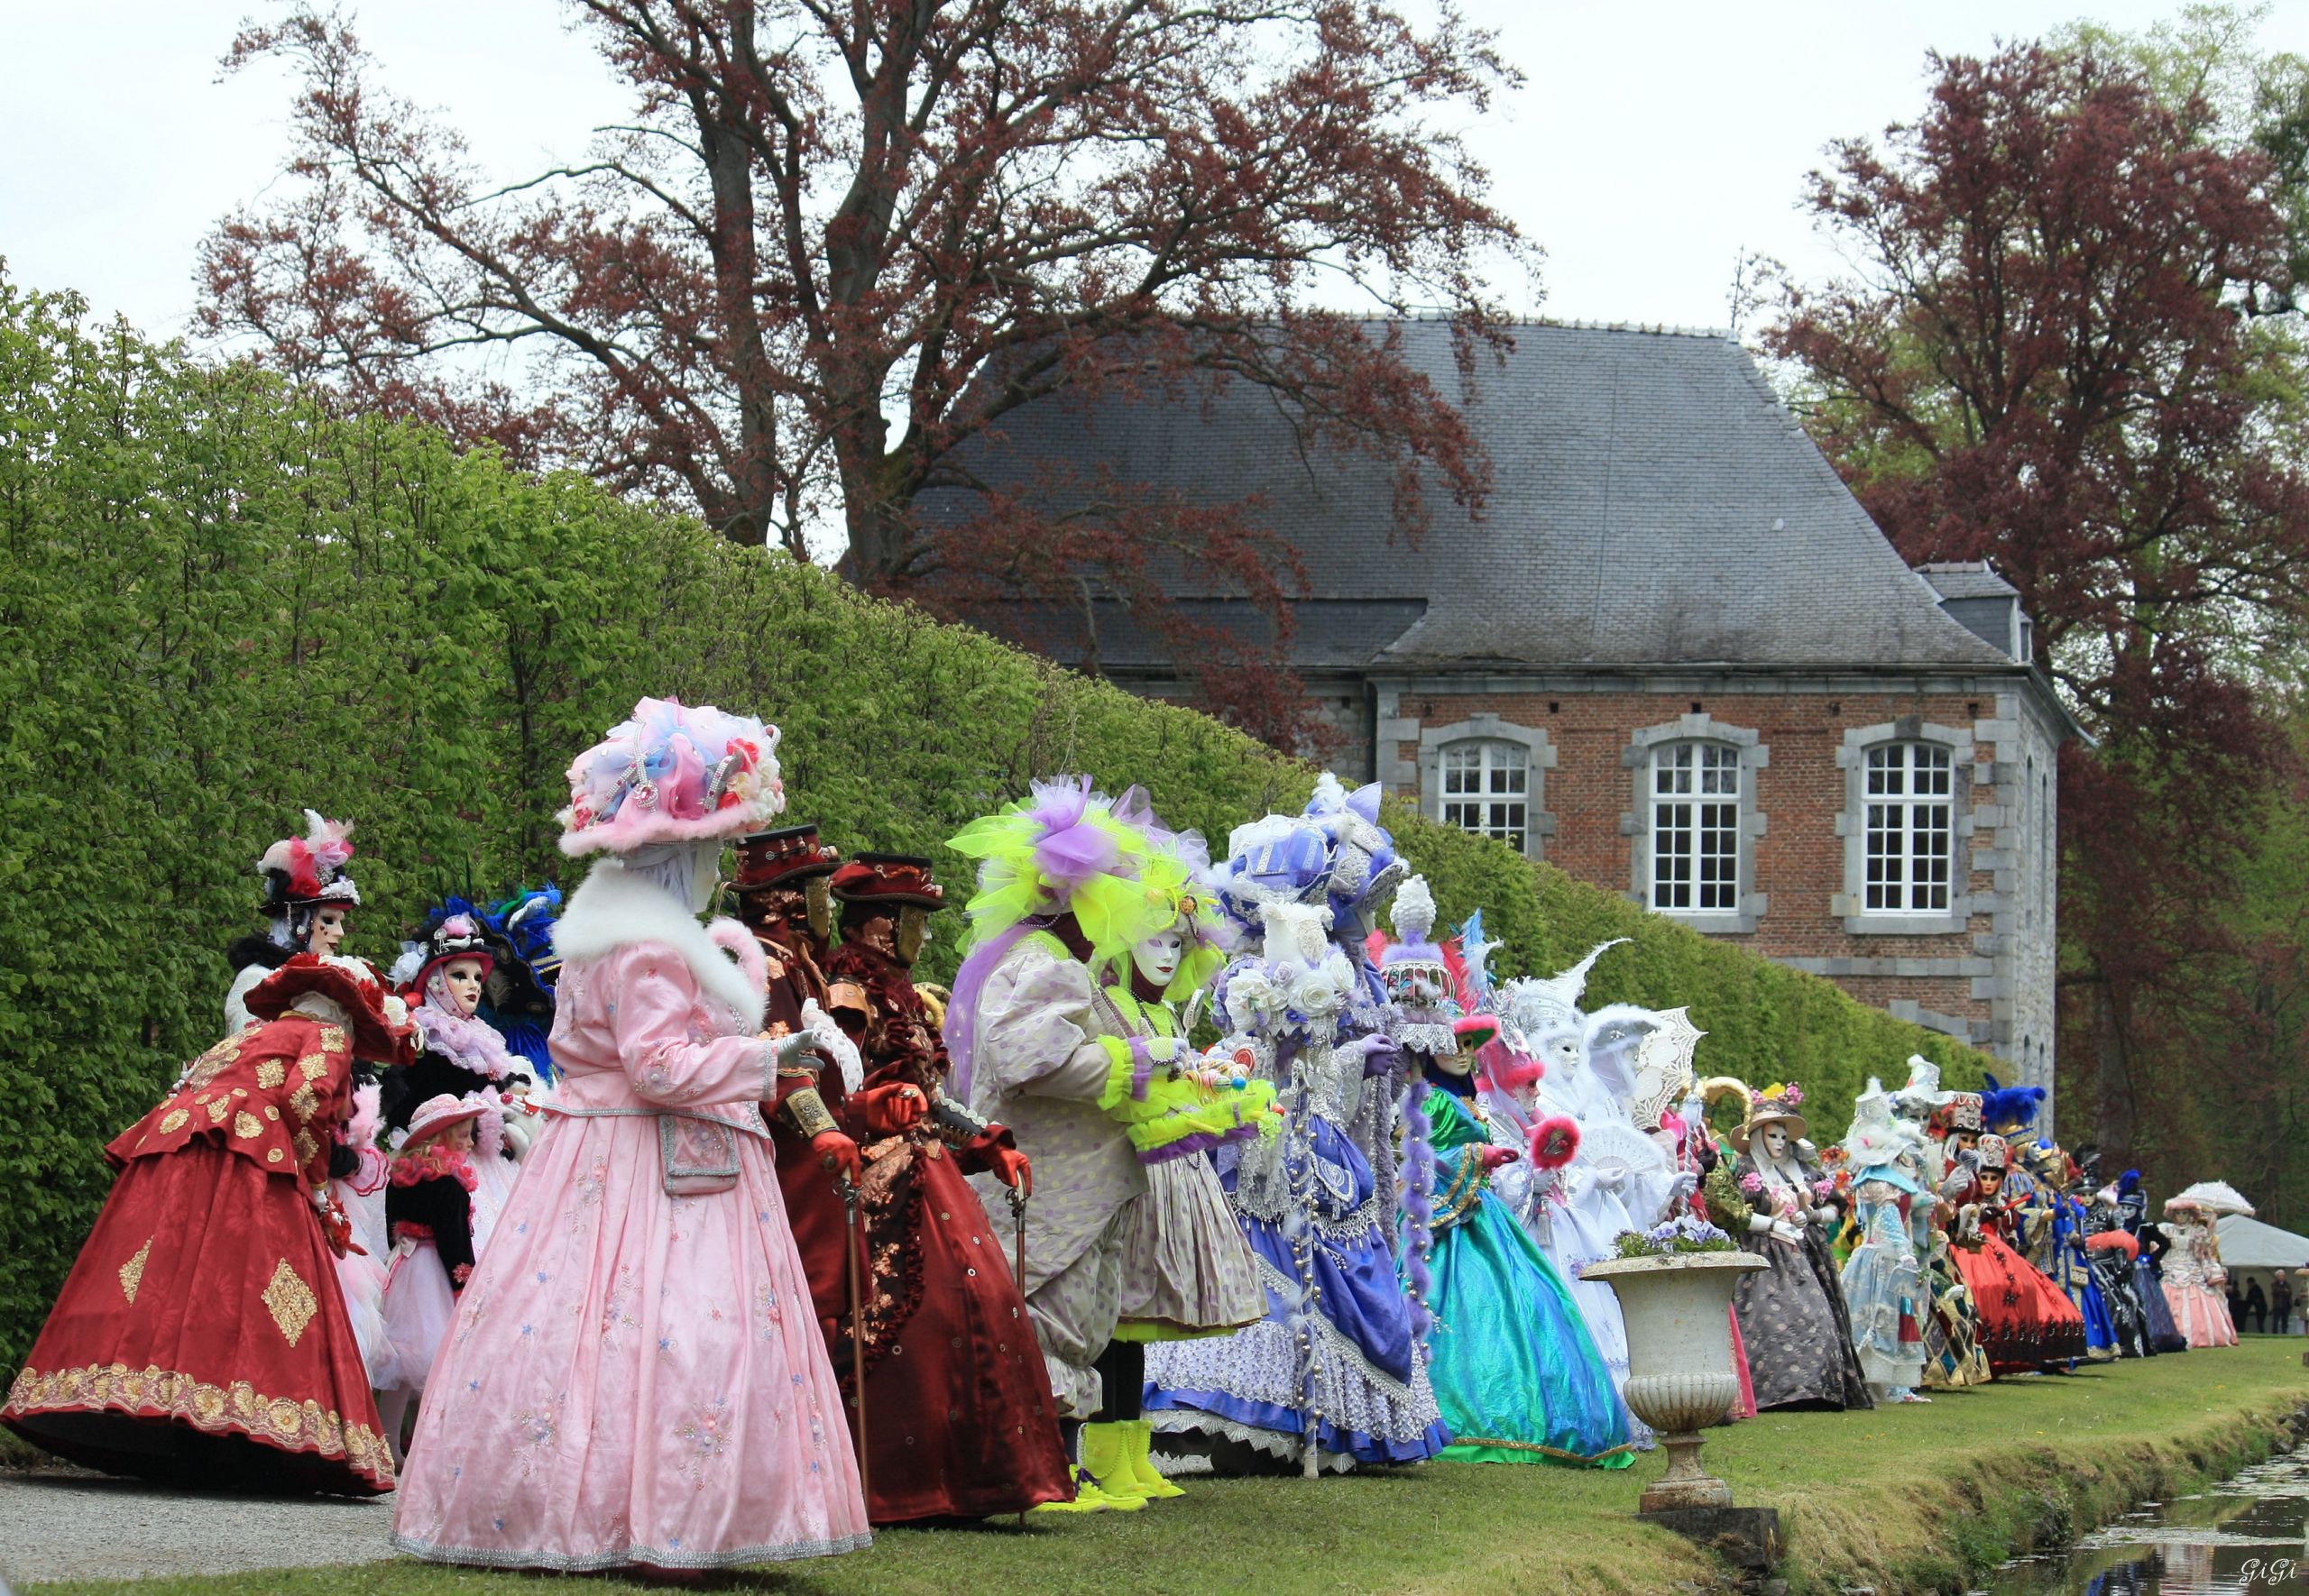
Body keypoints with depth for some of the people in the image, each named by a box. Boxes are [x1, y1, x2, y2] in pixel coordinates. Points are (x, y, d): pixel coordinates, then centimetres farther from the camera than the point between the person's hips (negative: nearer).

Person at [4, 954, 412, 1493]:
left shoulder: (244, 1037, 34)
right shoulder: (328, 1038, 14)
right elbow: (305, 1096, -6)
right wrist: (317, 1193, 2)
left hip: (163, 1163, 7)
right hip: (245, 1168, -7)